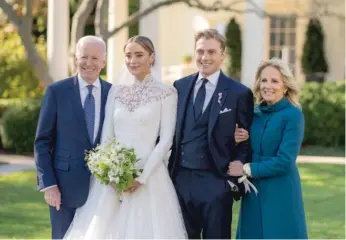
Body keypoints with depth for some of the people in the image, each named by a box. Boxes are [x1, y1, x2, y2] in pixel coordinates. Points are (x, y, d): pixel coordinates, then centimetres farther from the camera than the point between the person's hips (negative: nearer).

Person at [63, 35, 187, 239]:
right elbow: (106, 135, 9)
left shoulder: (166, 93, -1)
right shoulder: (116, 91, 11)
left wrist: (142, 177, -13)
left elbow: (166, 139, -6)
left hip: (149, 175, -4)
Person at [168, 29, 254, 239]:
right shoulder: (180, 87, 9)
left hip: (215, 183, -4)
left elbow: (247, 141, -2)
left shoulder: (239, 93, -4)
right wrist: (168, 173, 4)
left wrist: (235, 178, -9)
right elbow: (172, 132, 13)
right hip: (181, 180, 4)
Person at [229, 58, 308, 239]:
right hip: (253, 193, 6)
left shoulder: (293, 115, -10)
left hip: (280, 193, -6)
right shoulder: (254, 114, 8)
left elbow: (284, 161, -16)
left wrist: (246, 169, -11)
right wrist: (236, 141, -6)